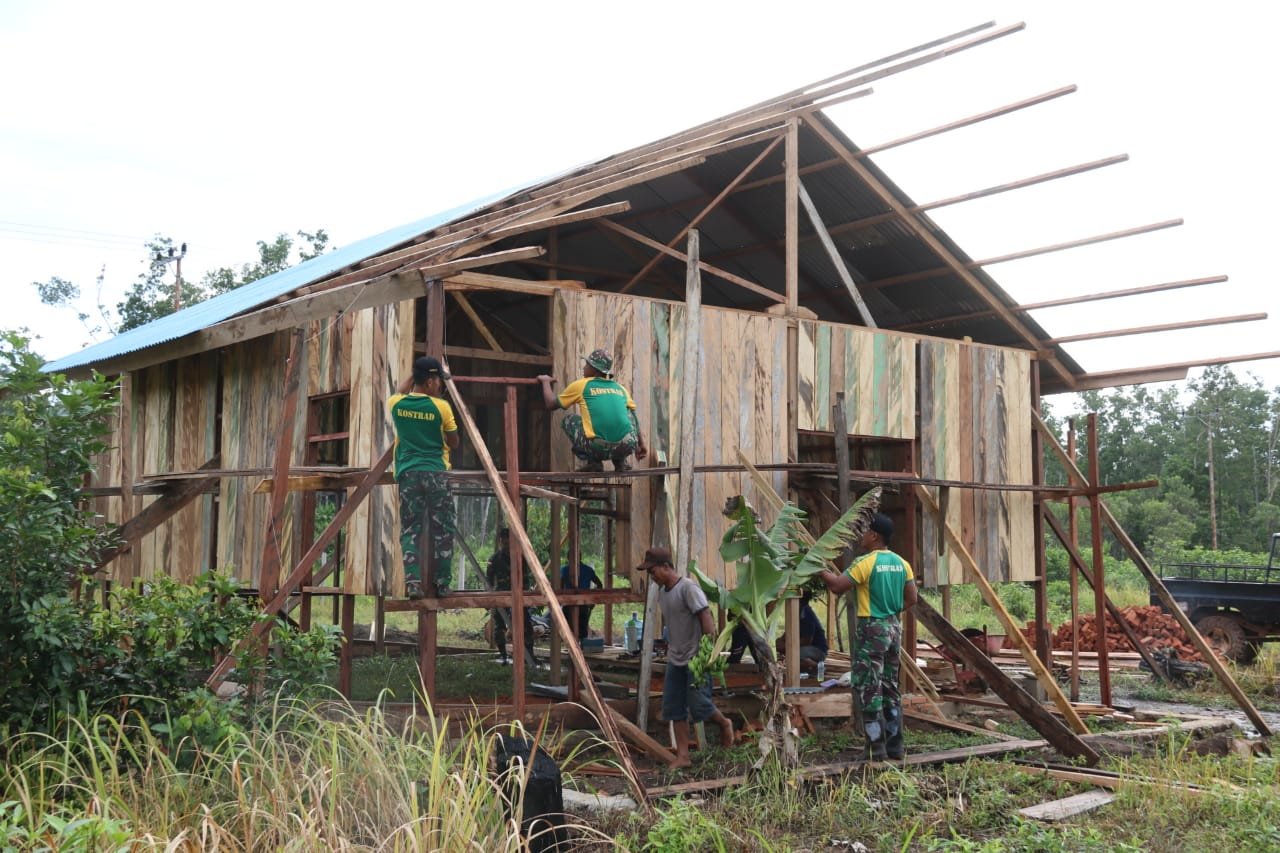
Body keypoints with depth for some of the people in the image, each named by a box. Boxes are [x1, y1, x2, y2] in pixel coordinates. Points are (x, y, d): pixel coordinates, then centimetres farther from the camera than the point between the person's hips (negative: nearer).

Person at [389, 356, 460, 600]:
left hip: (407, 472, 3)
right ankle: (442, 584, 8)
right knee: (442, 531, 7)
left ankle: (412, 581, -11)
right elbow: (453, 444, 5)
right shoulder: (441, 407, -5)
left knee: (409, 530, 4)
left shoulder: (396, 404, 4)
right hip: (435, 472, -3)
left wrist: (412, 375, 40)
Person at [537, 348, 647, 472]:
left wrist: (546, 381, 39)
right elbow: (634, 418, 30)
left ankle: (589, 462, 12)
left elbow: (551, 405, 23)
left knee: (569, 420, 25)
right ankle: (623, 462, 25)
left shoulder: (580, 385, 12)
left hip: (598, 448, -3)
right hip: (626, 447, 3)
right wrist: (641, 444, 42)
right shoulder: (620, 389, 21)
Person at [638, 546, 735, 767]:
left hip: (696, 658, -8)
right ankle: (683, 755, 9)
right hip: (675, 659, 8)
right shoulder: (662, 592, 9)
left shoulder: (688, 588, -16)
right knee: (674, 708, 4)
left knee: (698, 705, -6)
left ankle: (724, 724, 24)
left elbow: (706, 616, -21)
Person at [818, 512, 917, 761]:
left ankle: (876, 747, -3)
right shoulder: (901, 563, 7)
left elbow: (837, 585, -14)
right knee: (890, 688, 14)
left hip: (872, 629, -7)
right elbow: (911, 600, 11)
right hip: (894, 628, 7)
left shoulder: (867, 562, -14)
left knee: (869, 688, -2)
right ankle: (894, 745, 18)